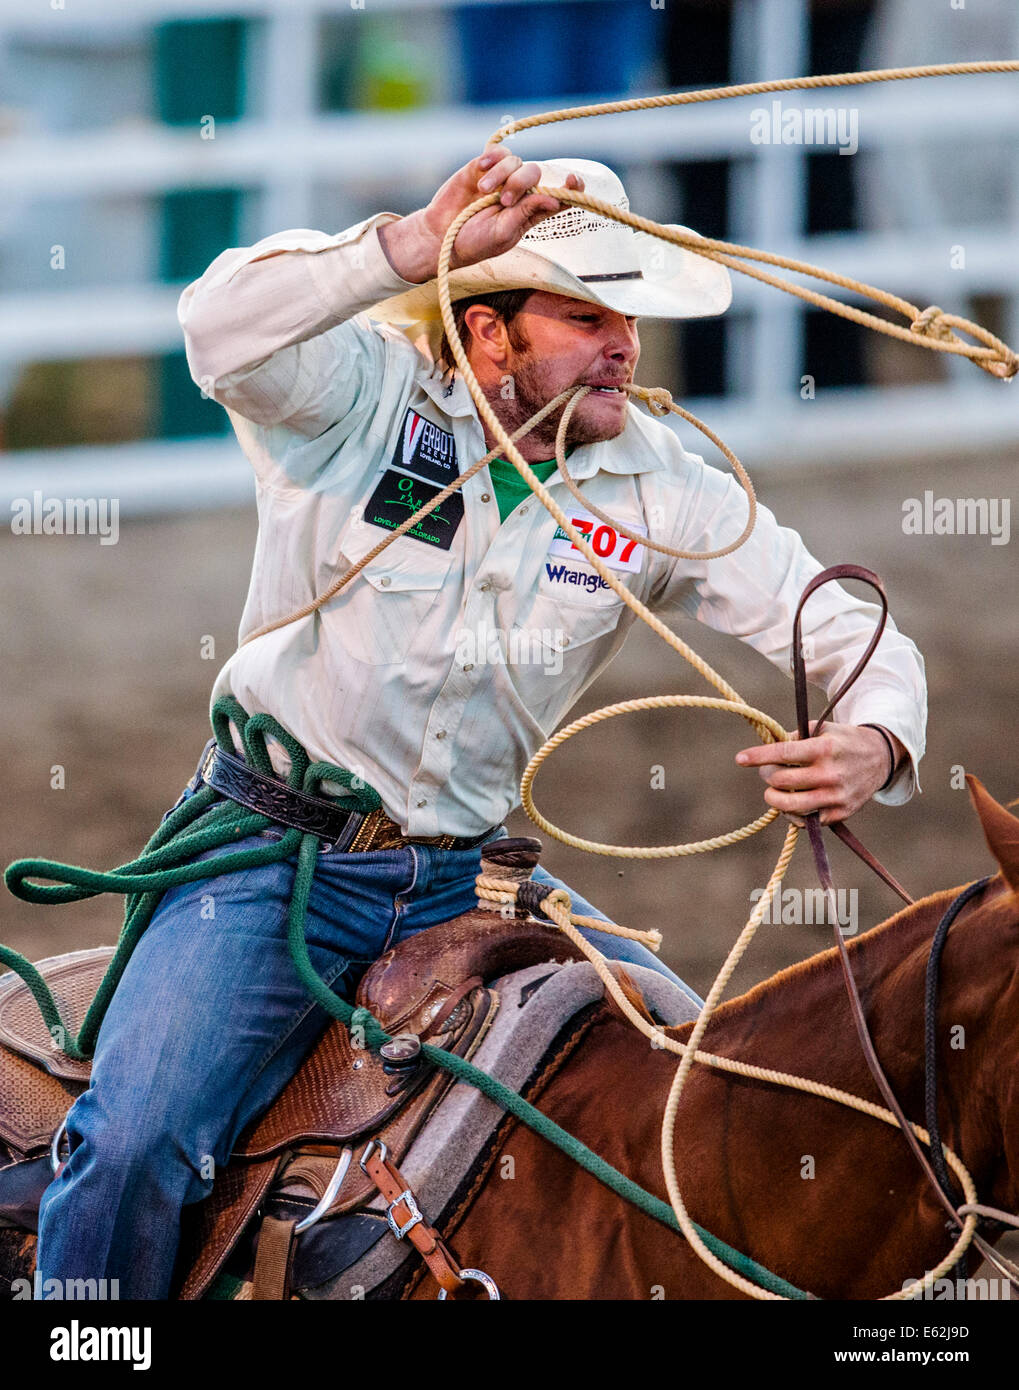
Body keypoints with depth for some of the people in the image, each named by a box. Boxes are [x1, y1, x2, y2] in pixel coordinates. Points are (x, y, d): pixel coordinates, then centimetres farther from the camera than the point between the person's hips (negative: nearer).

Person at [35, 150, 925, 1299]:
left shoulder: (659, 488, -1)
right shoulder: (362, 394, -11)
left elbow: (847, 631, -1)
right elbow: (223, 328, -32)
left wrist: (872, 746, -25)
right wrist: (424, 244, -41)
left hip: (467, 873, 4)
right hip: (278, 854, -4)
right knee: (137, 1142, -22)